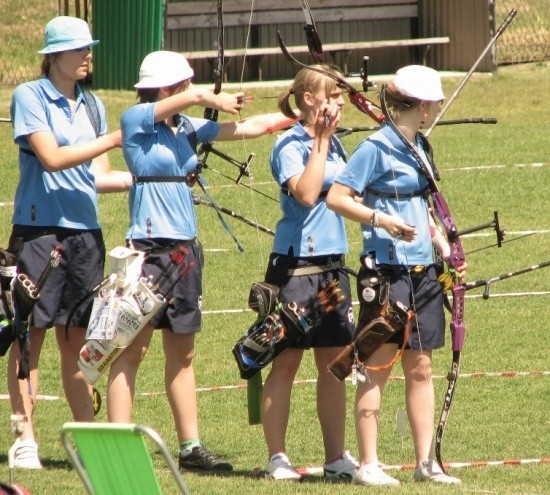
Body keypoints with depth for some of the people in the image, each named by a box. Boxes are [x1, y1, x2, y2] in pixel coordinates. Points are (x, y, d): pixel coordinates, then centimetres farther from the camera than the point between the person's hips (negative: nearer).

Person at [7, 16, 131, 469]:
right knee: (31, 333, -3)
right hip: (40, 227, -5)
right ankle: (25, 440, 1)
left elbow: (97, 176, 13)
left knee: (79, 337, 8)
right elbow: (51, 158, -14)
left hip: (84, 229, 5)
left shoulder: (91, 105, 13)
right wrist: (113, 139, -14)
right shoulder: (30, 97, -4)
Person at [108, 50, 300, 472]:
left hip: (185, 248, 7)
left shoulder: (187, 128, 12)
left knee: (182, 352, 10)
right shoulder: (136, 120, -8)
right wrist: (218, 101, -1)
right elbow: (194, 97, -20)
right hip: (149, 246, -7)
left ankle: (191, 446, 13)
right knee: (133, 349, -5)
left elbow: (246, 128, 12)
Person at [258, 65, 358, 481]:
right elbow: (306, 193, -24)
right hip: (296, 263, -7)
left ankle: (337, 457, 12)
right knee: (286, 361, -1)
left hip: (332, 263, 7)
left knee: (335, 361, 8)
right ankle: (277, 458, 5)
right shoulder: (290, 145, -10)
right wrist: (320, 142, -18)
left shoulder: (334, 144, 13)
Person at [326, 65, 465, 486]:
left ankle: (426, 462, 12)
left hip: (422, 269, 8)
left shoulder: (418, 148, 13)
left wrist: (445, 249, 12)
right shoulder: (377, 148, -11)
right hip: (386, 268, -8)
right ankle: (368, 464, 1)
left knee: (420, 367, 9)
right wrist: (382, 220, -25)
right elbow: (337, 198, -15)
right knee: (378, 366, -3)